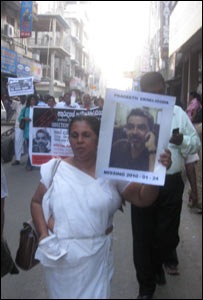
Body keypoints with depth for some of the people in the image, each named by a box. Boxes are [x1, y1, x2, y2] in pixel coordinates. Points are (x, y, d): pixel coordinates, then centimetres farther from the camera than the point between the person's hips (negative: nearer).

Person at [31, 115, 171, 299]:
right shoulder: (55, 168, -3)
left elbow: (142, 198, -10)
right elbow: (37, 202, 5)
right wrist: (43, 234, -8)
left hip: (96, 255, -1)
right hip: (59, 254, 2)